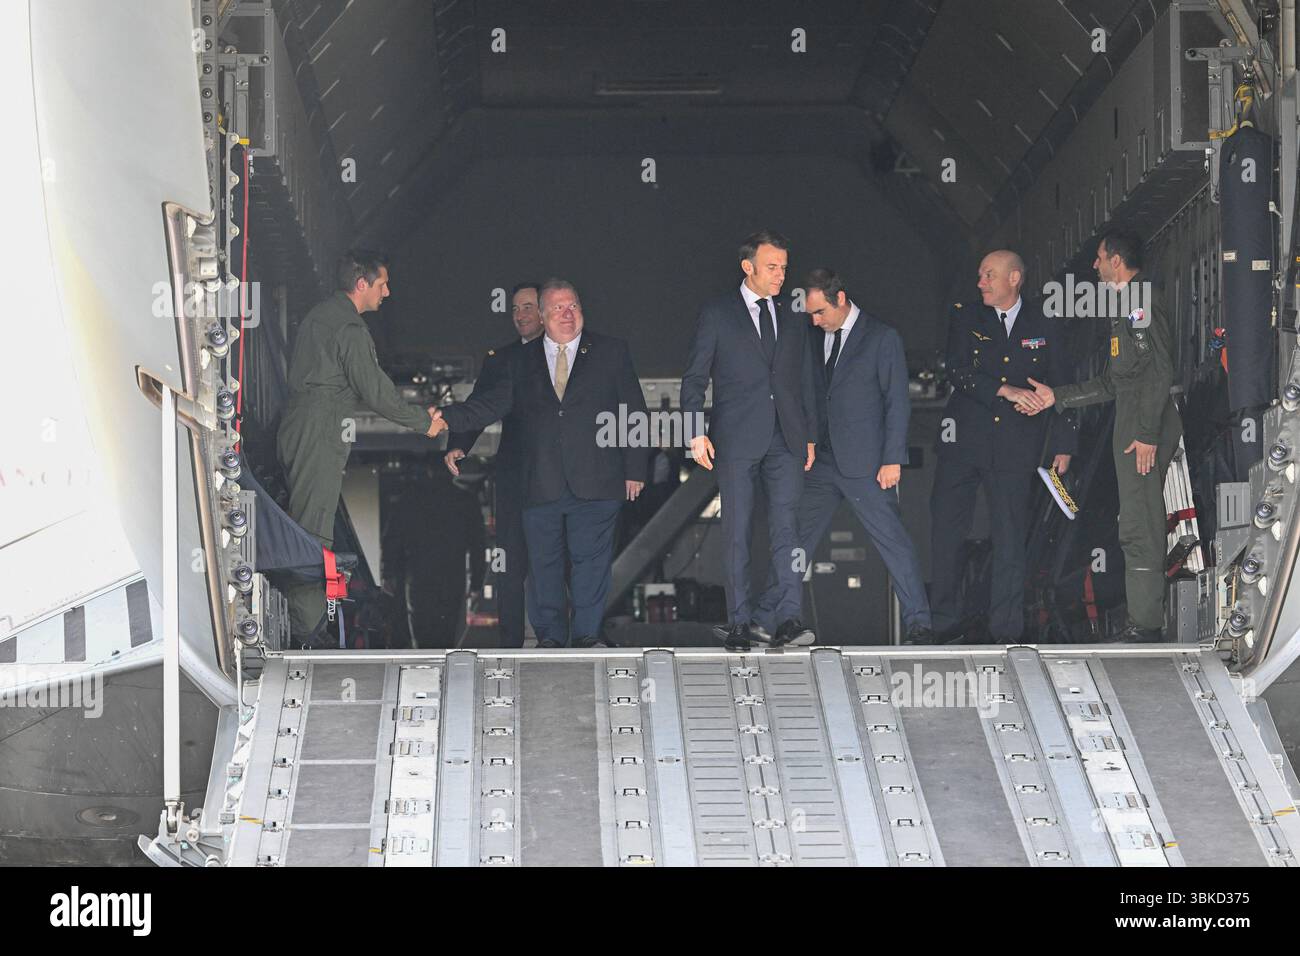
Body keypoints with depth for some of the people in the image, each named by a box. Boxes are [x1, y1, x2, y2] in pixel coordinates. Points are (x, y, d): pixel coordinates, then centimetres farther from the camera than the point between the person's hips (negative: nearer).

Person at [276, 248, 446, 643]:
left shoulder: (318, 316, 18)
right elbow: (376, 391, -14)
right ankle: (308, 628, -9)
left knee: (305, 525, 12)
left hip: (296, 430, 10)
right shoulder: (349, 329, -13)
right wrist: (424, 421, -1)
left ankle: (303, 621, 16)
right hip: (319, 437, -10)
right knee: (314, 530, -9)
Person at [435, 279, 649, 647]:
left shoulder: (611, 352, 8)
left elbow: (634, 413, 7)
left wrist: (634, 470, 2)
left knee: (591, 559, -1)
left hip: (594, 481, -2)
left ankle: (586, 634, 9)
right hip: (542, 486, 2)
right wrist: (447, 416, -11)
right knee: (544, 562, 6)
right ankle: (550, 637, 15)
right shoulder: (522, 360, 13)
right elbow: (492, 405, 5)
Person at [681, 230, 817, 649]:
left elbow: (805, 382, 20)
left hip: (786, 440, 3)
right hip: (737, 440, -3)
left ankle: (785, 617, -11)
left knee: (786, 527, -8)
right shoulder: (717, 314, 4)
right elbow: (695, 377, 2)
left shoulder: (791, 320, 17)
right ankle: (741, 621, 7)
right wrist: (695, 431, -7)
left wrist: (810, 435, 14)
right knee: (738, 532, 2)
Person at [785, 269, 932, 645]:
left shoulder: (882, 338, -6)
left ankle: (918, 623, 2)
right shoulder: (814, 336, 10)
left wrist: (892, 460, -11)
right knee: (797, 536, 8)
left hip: (865, 464, -5)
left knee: (893, 540, -4)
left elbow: (898, 402, -6)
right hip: (821, 459, 5)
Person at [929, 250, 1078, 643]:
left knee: (1010, 537, -1)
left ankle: (1006, 628, 6)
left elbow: (1062, 388, 10)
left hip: (1016, 446, -1)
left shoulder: (1045, 327, 8)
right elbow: (958, 371, -7)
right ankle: (943, 621, 10)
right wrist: (1005, 391, -18)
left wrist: (1063, 446, 5)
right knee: (946, 528, 1)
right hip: (964, 439, 1)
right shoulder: (965, 319, 7)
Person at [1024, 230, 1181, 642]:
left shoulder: (1138, 305, -11)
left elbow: (1160, 371, -20)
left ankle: (1145, 623, -8)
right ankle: (1148, 621, 17)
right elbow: (1112, 382, 24)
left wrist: (1146, 433, -23)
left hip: (1146, 429, -11)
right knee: (1142, 526, 12)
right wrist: (1056, 396, 22)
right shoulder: (1123, 307, 21)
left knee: (1139, 527, -10)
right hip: (1133, 425, 11)